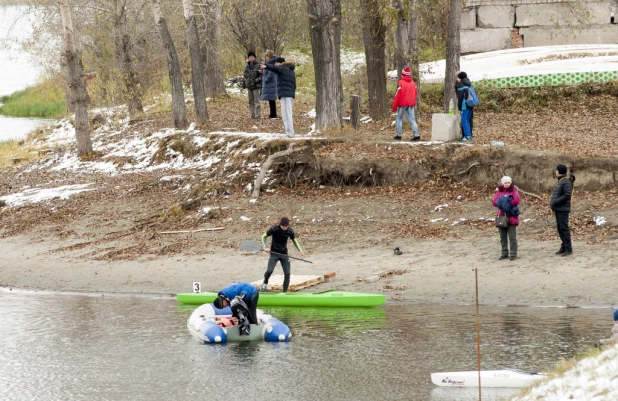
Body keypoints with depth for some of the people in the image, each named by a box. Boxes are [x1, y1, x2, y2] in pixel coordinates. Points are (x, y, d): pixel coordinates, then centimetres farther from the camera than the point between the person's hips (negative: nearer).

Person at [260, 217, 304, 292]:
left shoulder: (290, 231, -3)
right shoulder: (274, 229, -14)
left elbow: (294, 240, 15)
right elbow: (264, 236, -5)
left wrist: (300, 250, 9)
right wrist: (265, 247, -19)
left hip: (284, 254, 3)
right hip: (274, 253, -3)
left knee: (287, 274, -5)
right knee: (269, 271, -19)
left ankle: (285, 292, 6)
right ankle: (265, 283, 13)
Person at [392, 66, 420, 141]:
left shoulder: (401, 83, -11)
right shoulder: (413, 83, 6)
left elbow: (397, 95, -11)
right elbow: (415, 94, 12)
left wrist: (394, 106, -7)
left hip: (402, 104, -5)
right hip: (411, 104, 5)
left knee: (399, 118, 10)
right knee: (412, 119, 3)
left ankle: (399, 135, 9)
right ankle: (416, 135, -10)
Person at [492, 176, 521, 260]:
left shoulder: (514, 190, 1)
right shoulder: (499, 191, 10)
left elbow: (517, 200, -15)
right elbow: (494, 202, 0)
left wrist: (503, 202, -15)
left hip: (511, 217, -4)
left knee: (512, 237, -5)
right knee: (503, 237, 9)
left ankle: (513, 254, -1)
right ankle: (504, 253, 18)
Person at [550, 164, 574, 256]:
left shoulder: (566, 182, -12)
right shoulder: (560, 182, 17)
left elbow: (567, 195, -21)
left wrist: (555, 202, -20)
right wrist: (552, 202, 9)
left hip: (563, 210, -10)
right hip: (558, 209, 10)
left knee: (564, 228, -9)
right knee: (560, 228, 12)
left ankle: (568, 249, -8)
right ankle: (563, 247, 18)